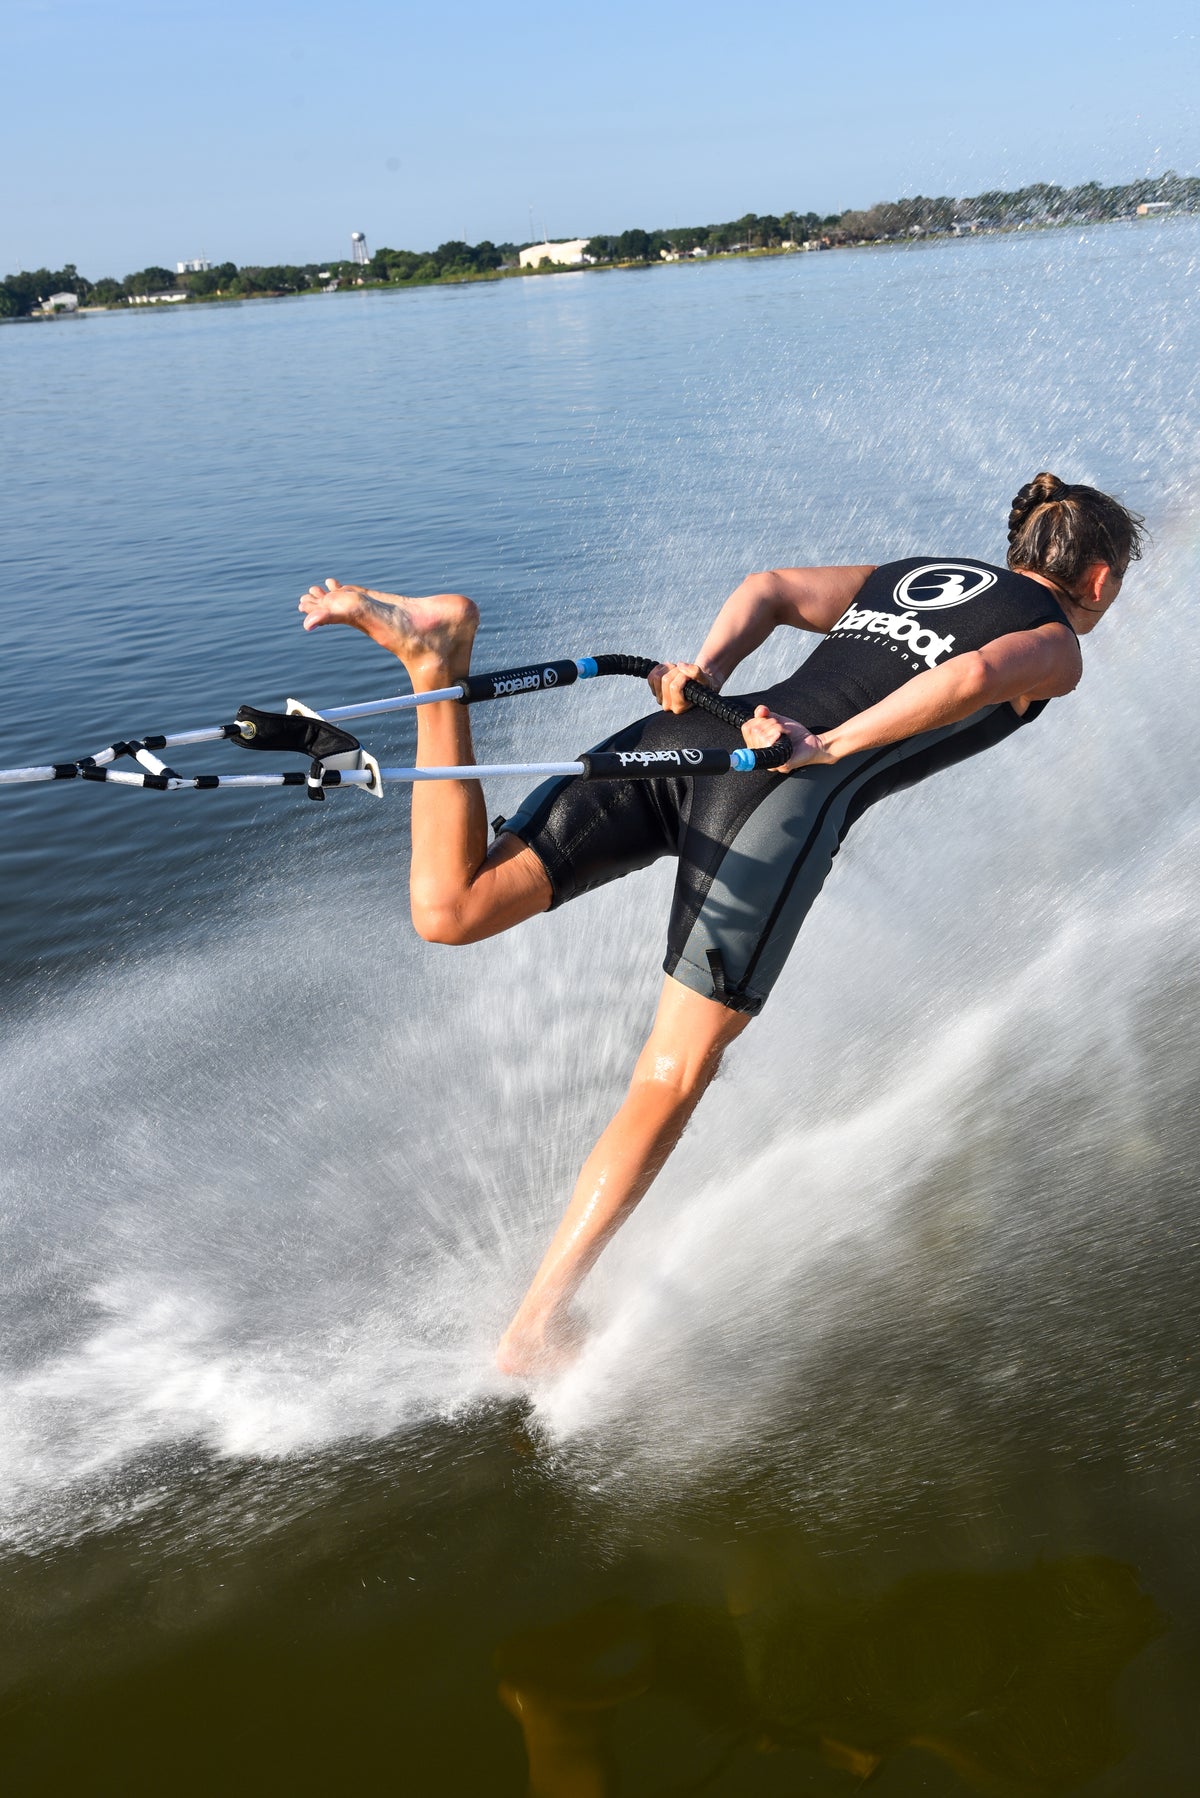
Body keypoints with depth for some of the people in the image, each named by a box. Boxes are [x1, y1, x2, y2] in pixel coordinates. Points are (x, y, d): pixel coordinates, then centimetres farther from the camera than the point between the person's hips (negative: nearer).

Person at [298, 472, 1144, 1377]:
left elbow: (770, 587, 21)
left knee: (450, 912, 2)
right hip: (781, 791, -5)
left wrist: (709, 671, 8)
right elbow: (975, 675, -8)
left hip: (691, 732, 6)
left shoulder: (904, 574, 34)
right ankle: (540, 1317, -2)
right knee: (673, 1080, -2)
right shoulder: (1057, 645, 16)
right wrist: (835, 747, -10)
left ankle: (438, 653, -13)